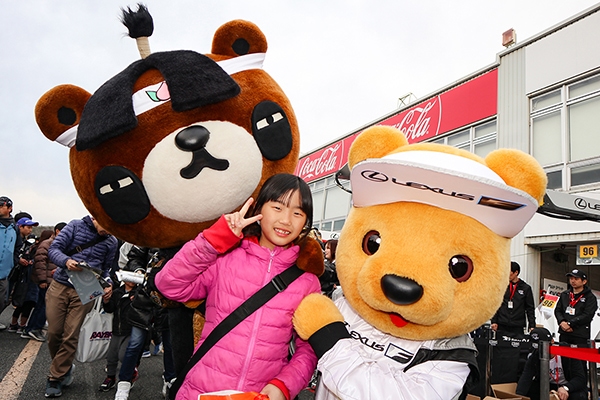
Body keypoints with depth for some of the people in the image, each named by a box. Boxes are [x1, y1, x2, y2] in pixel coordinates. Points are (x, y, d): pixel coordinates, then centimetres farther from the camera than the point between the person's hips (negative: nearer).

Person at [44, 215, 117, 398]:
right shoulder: (76, 226, -2)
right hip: (60, 287, 0)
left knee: (70, 337, -2)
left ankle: (56, 378, 14)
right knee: (54, 333, 4)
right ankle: (64, 368, 30)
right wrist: (66, 261, -27)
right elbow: (53, 249, -6)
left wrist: (108, 284, -10)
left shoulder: (111, 241, 4)